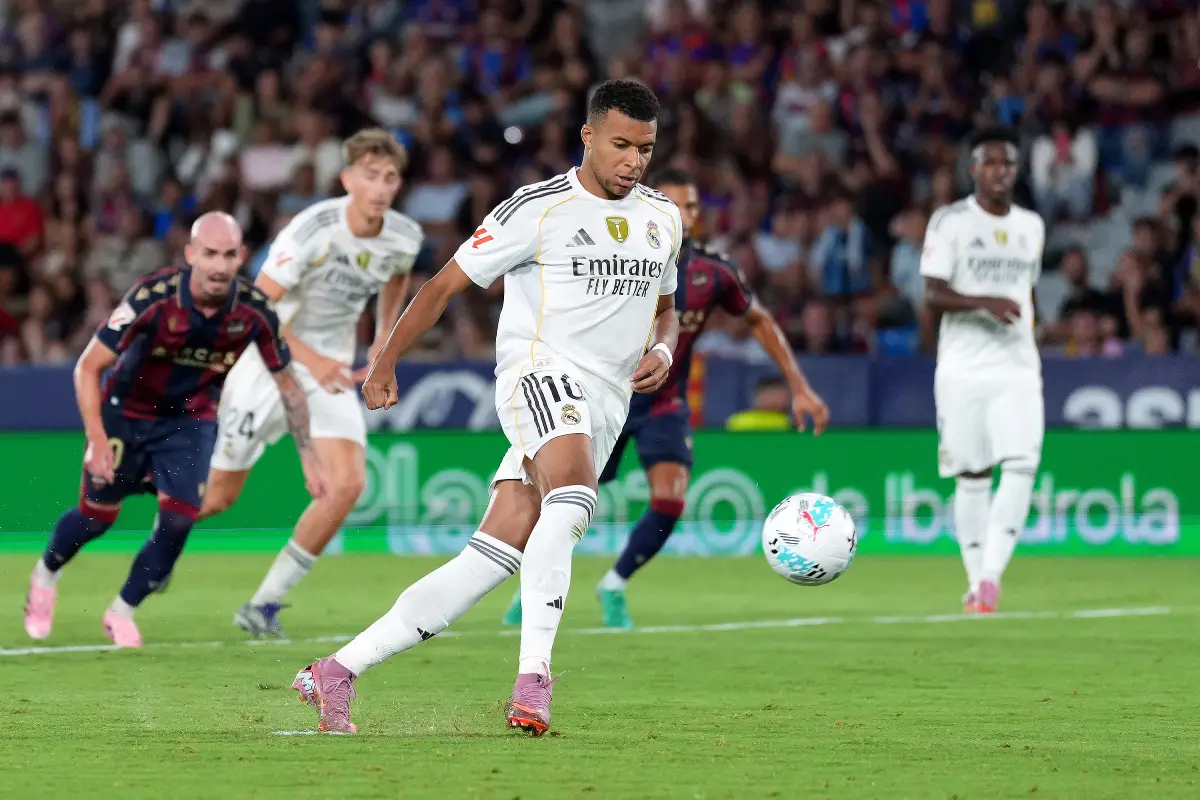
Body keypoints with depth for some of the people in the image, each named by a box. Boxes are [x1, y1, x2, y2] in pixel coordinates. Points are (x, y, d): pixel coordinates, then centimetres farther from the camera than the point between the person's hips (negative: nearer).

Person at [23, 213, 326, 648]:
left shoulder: (254, 310, -21)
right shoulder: (153, 297, -30)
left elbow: (286, 383, -4)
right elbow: (88, 366, -23)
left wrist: (308, 455, -5)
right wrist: (97, 440, -31)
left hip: (191, 420, 2)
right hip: (127, 411, -2)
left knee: (179, 519, -12)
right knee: (98, 515, 6)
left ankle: (122, 612, 10)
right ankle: (45, 575, 38)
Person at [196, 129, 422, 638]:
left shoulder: (404, 238, -6)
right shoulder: (314, 229, -24)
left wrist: (384, 337, 7)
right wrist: (311, 360, -31)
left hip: (330, 372, 4)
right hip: (269, 363, -4)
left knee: (348, 485, -18)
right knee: (217, 497, 3)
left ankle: (266, 603, -5)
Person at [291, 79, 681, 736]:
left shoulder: (664, 219, 16)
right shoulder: (538, 209, -3)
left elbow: (666, 309, 31)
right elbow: (444, 285, 4)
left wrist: (663, 349, 8)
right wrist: (385, 363, 6)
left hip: (605, 409, 6)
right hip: (539, 371, -6)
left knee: (489, 562, -4)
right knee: (572, 501, -36)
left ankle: (336, 673, 1)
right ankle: (532, 682, -41)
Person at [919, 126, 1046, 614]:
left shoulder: (1031, 226, 13)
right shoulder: (951, 222, -2)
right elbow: (934, 296, -10)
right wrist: (985, 303, -25)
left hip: (1018, 370, 3)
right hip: (963, 371, -3)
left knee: (1021, 466, -14)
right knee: (972, 476, 1)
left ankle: (992, 574, -14)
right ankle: (977, 583, 9)